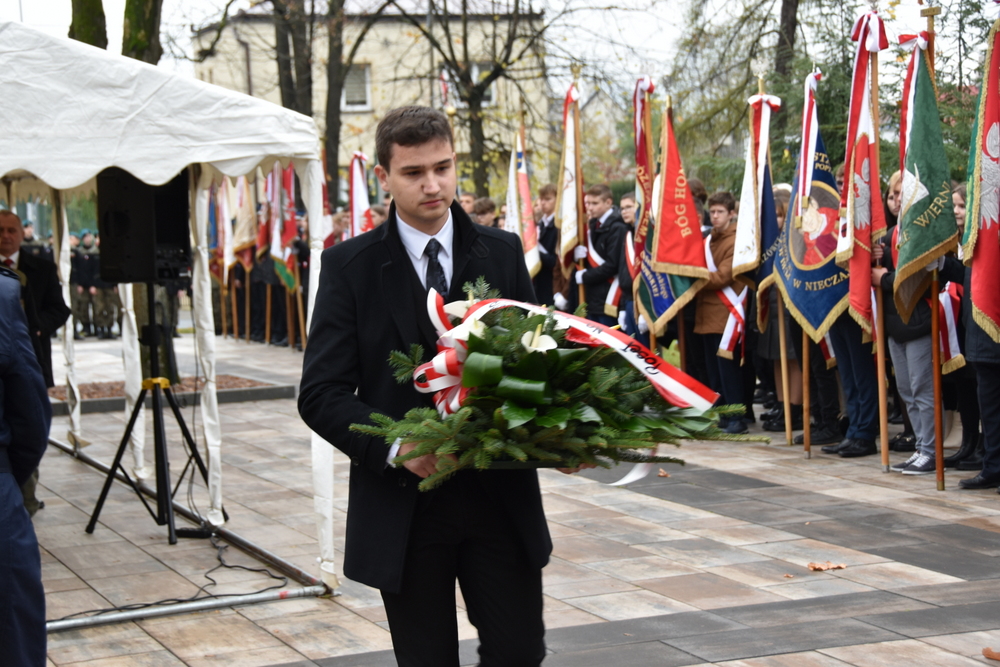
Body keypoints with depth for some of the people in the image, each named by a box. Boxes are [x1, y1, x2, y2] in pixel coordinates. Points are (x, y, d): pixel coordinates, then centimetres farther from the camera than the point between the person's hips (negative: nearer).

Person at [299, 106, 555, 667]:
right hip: (405, 506, -2)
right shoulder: (349, 267, -2)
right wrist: (395, 446, -22)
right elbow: (321, 393, -6)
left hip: (499, 492, 2)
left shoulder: (503, 253, 6)